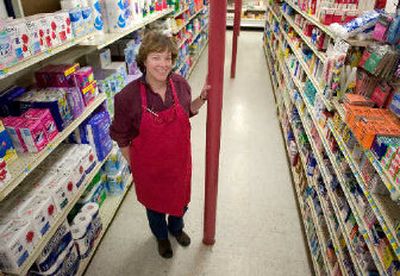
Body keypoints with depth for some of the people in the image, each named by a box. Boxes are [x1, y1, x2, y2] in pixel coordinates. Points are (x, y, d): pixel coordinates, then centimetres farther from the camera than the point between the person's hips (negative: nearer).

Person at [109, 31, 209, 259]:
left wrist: (202, 99, -10)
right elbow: (122, 137, -10)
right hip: (149, 165, -3)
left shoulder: (181, 84, -13)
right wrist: (133, 164, -2)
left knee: (181, 199, 26)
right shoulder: (128, 97, -23)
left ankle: (176, 227, 61)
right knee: (155, 202, 24)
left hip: (179, 160, 3)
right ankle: (161, 235, 57)